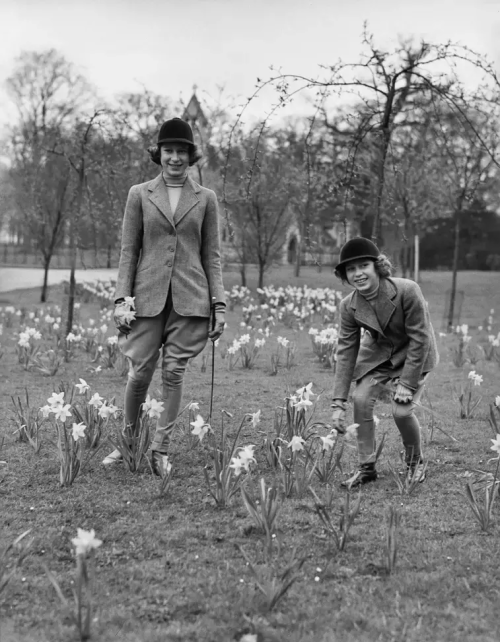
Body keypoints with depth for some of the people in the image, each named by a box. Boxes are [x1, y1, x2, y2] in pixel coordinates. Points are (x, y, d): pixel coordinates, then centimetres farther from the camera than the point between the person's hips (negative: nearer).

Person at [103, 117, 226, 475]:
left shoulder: (206, 198, 8)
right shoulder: (139, 195, 7)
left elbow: (212, 255, 8)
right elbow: (129, 251, 6)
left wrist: (219, 305, 2)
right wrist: (122, 299, -2)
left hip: (190, 298, 0)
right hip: (148, 296, 0)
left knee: (174, 372, 0)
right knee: (140, 371, -1)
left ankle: (161, 450, 11)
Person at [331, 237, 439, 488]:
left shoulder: (407, 291, -30)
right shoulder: (349, 305, -16)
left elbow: (419, 338, -23)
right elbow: (345, 351, -13)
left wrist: (407, 383, -23)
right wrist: (338, 403, -17)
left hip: (414, 354, -4)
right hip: (377, 354, 4)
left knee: (401, 410, -17)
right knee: (361, 400, -14)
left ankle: (416, 463, 13)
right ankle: (366, 468, 3)